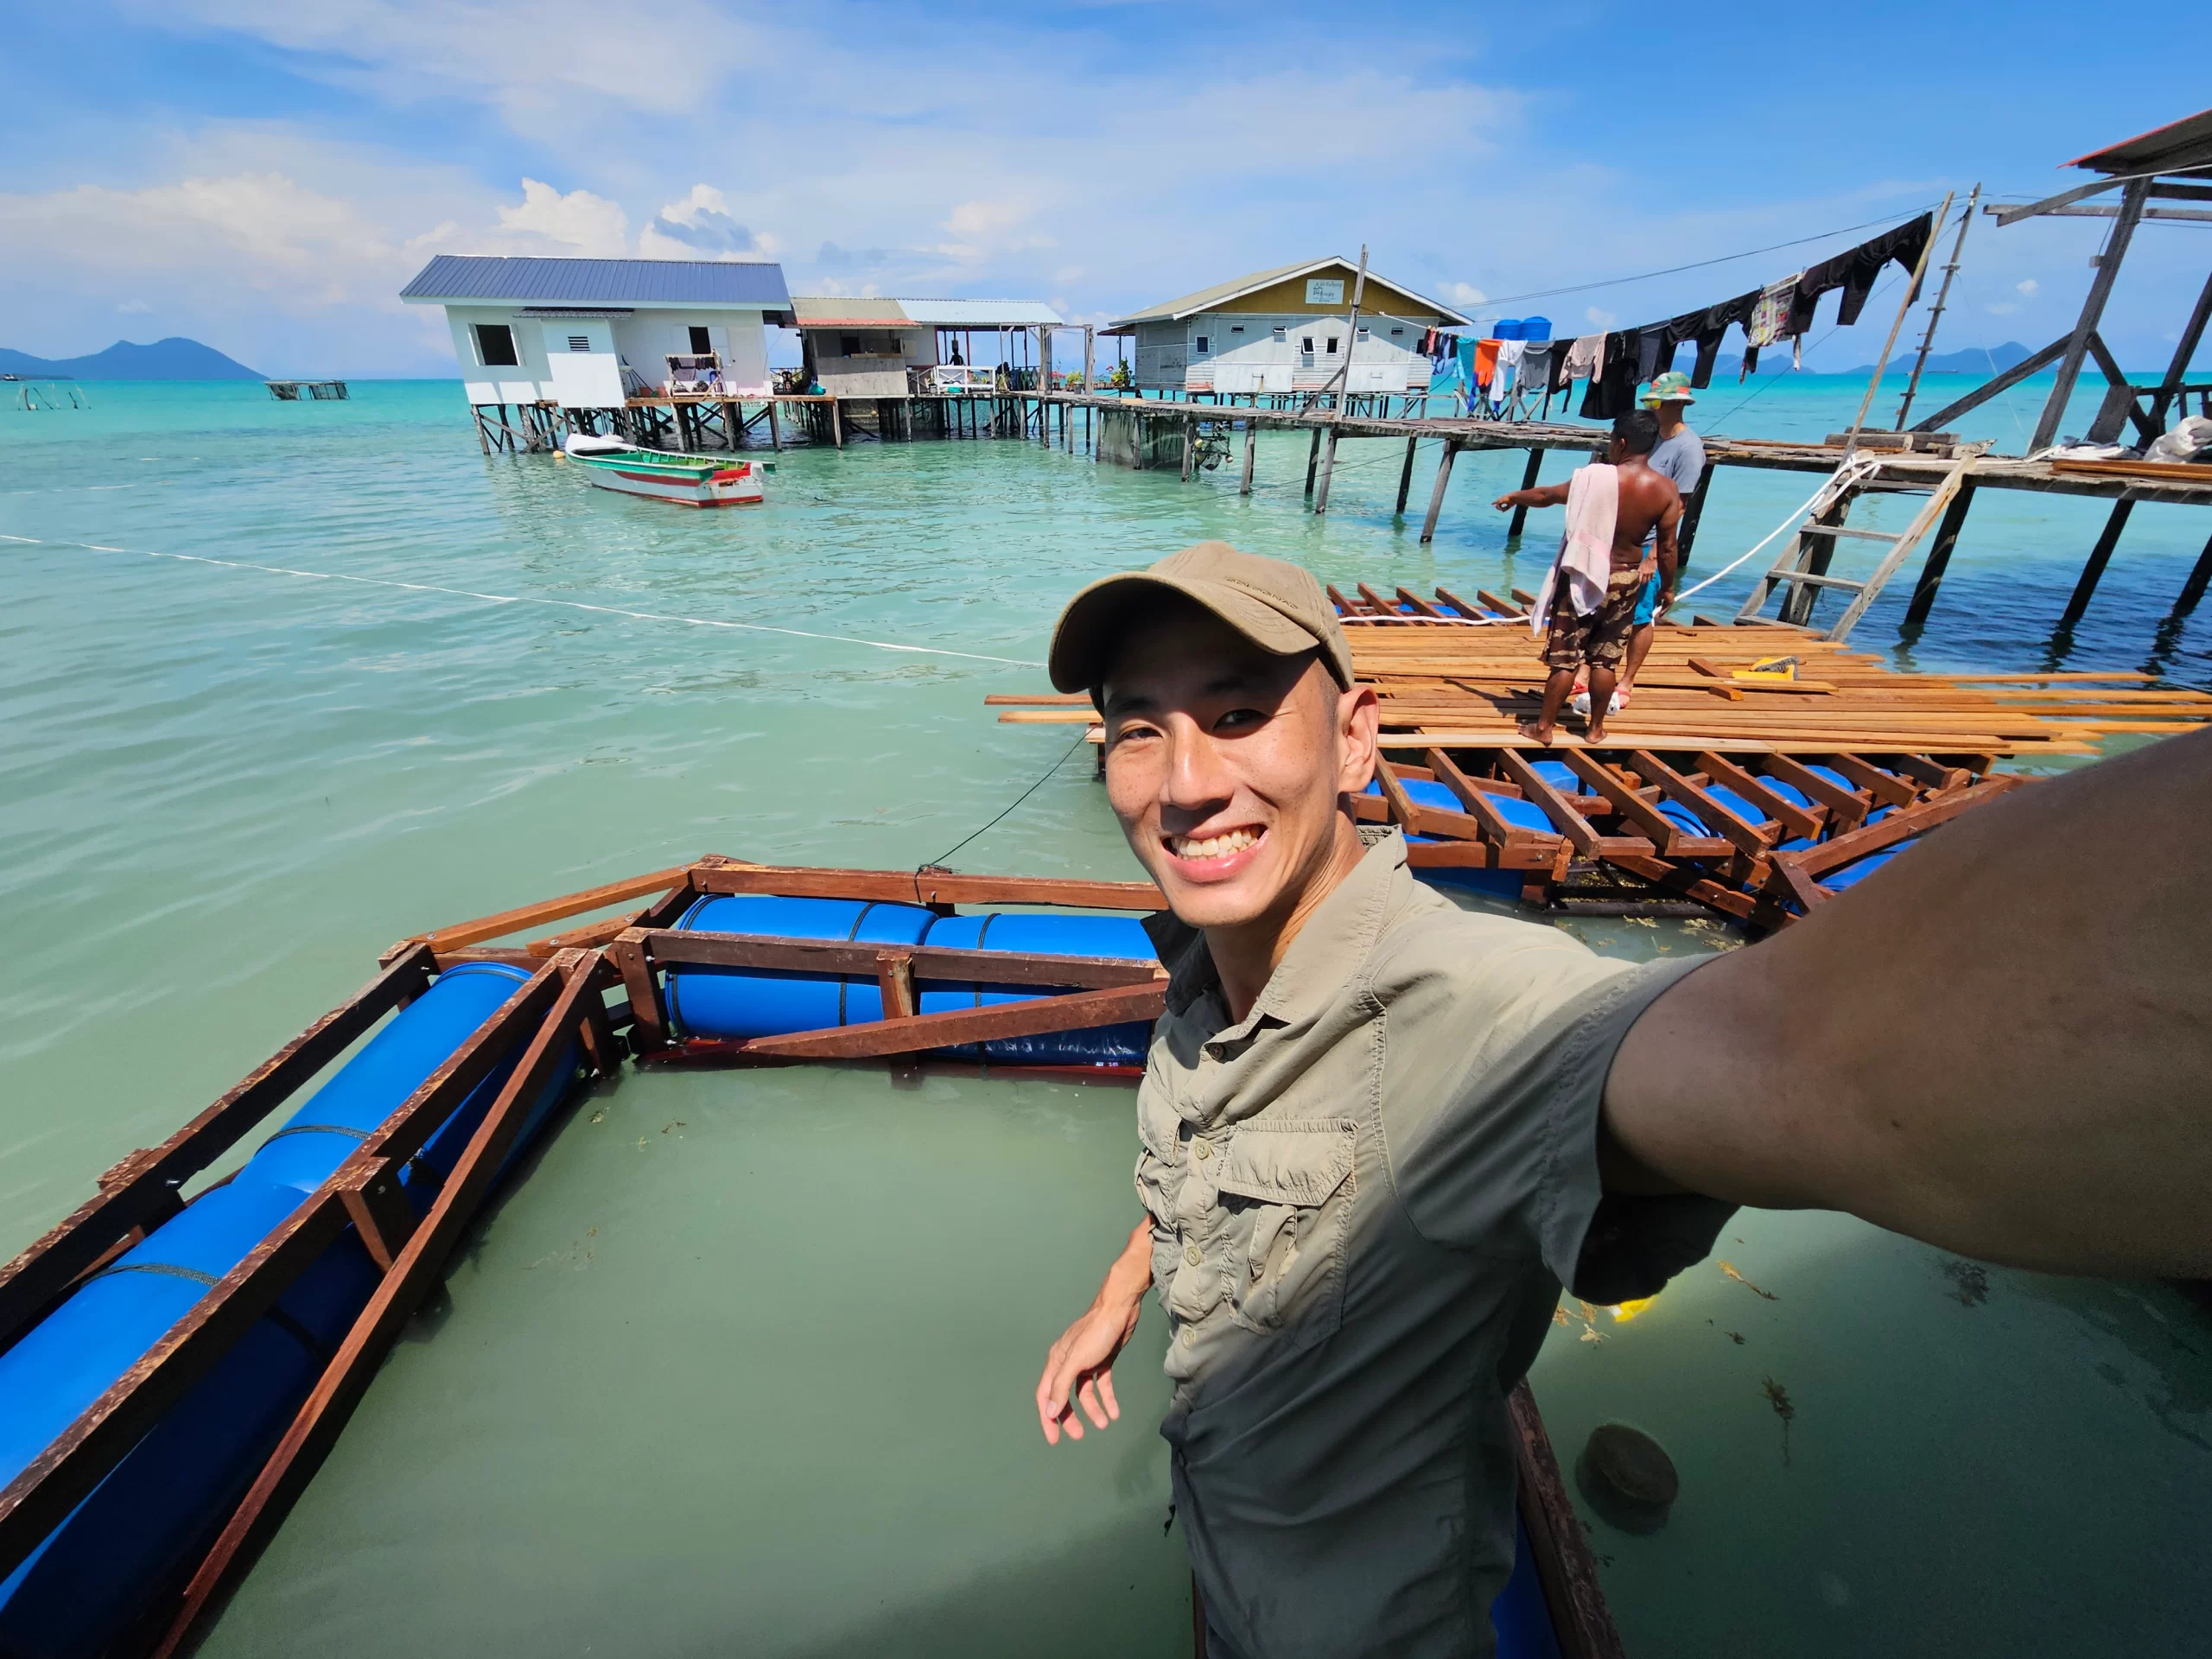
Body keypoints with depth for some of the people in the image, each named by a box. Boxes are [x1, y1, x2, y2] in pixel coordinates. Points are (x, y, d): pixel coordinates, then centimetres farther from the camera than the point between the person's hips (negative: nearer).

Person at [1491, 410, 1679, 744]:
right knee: (1605, 659, 13)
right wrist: (1667, 586, 14)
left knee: (1564, 658, 3)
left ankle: (1543, 727, 10)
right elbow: (1666, 549, -1)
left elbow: (1547, 495, 3)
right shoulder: (1666, 490, -6)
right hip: (1626, 581, 3)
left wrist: (1514, 496, 22)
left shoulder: (1595, 477, -14)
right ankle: (1596, 728, 24)